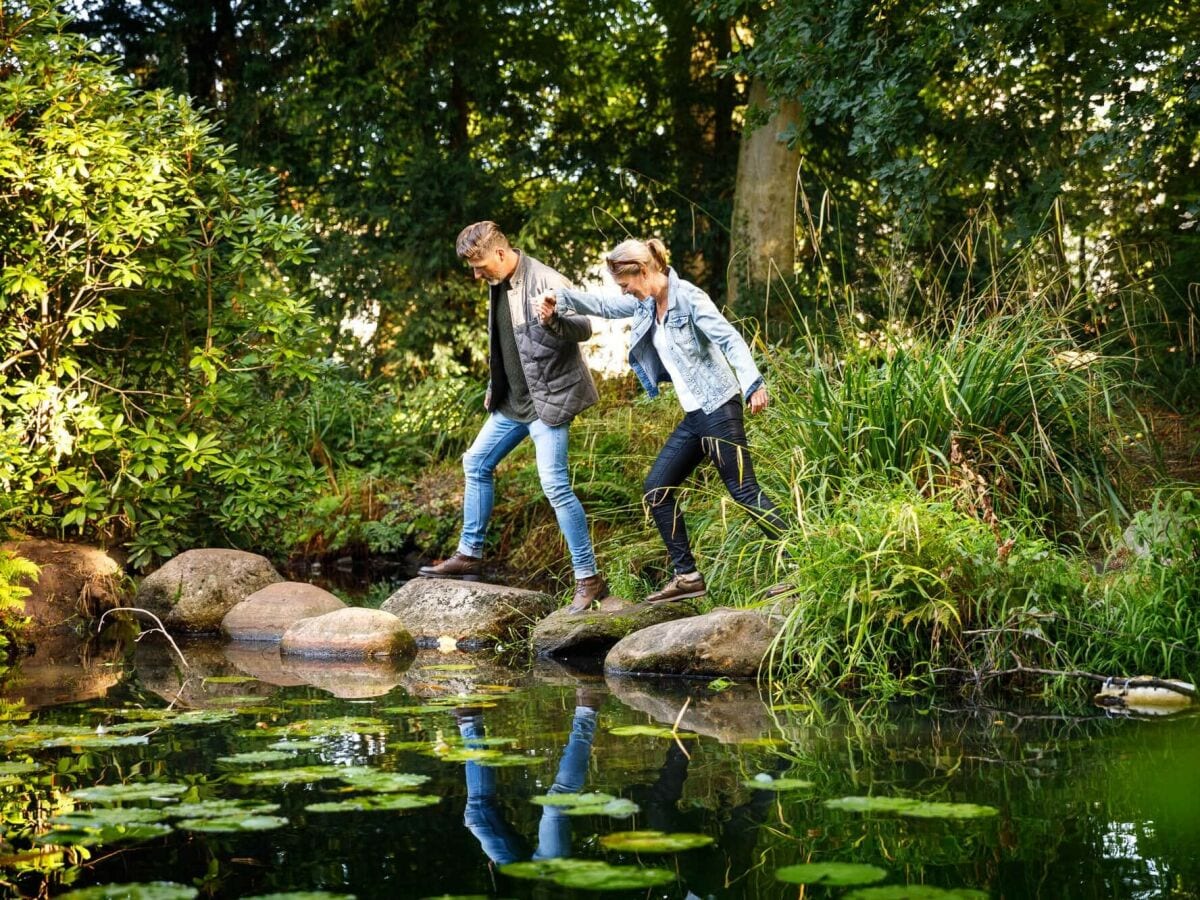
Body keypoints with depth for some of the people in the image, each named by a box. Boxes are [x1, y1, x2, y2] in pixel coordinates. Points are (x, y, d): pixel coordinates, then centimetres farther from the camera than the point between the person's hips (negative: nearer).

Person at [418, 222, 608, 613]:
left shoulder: (547, 281, -18)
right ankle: (469, 555, 28)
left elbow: (584, 328, -23)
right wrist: (494, 386, 22)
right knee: (476, 463, 15)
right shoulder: (499, 285, 8)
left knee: (555, 485, -14)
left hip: (548, 398, -9)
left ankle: (589, 578, -8)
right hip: (512, 400, 9)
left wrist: (554, 320, -43)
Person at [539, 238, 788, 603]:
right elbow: (603, 306, 19)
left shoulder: (687, 297, -15)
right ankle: (687, 576, 13)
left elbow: (730, 339, -22)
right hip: (694, 414, 9)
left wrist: (753, 384, -33)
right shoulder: (646, 304, 10)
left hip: (718, 407, -9)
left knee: (744, 490, -9)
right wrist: (559, 298, 4)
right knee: (657, 487, 9)